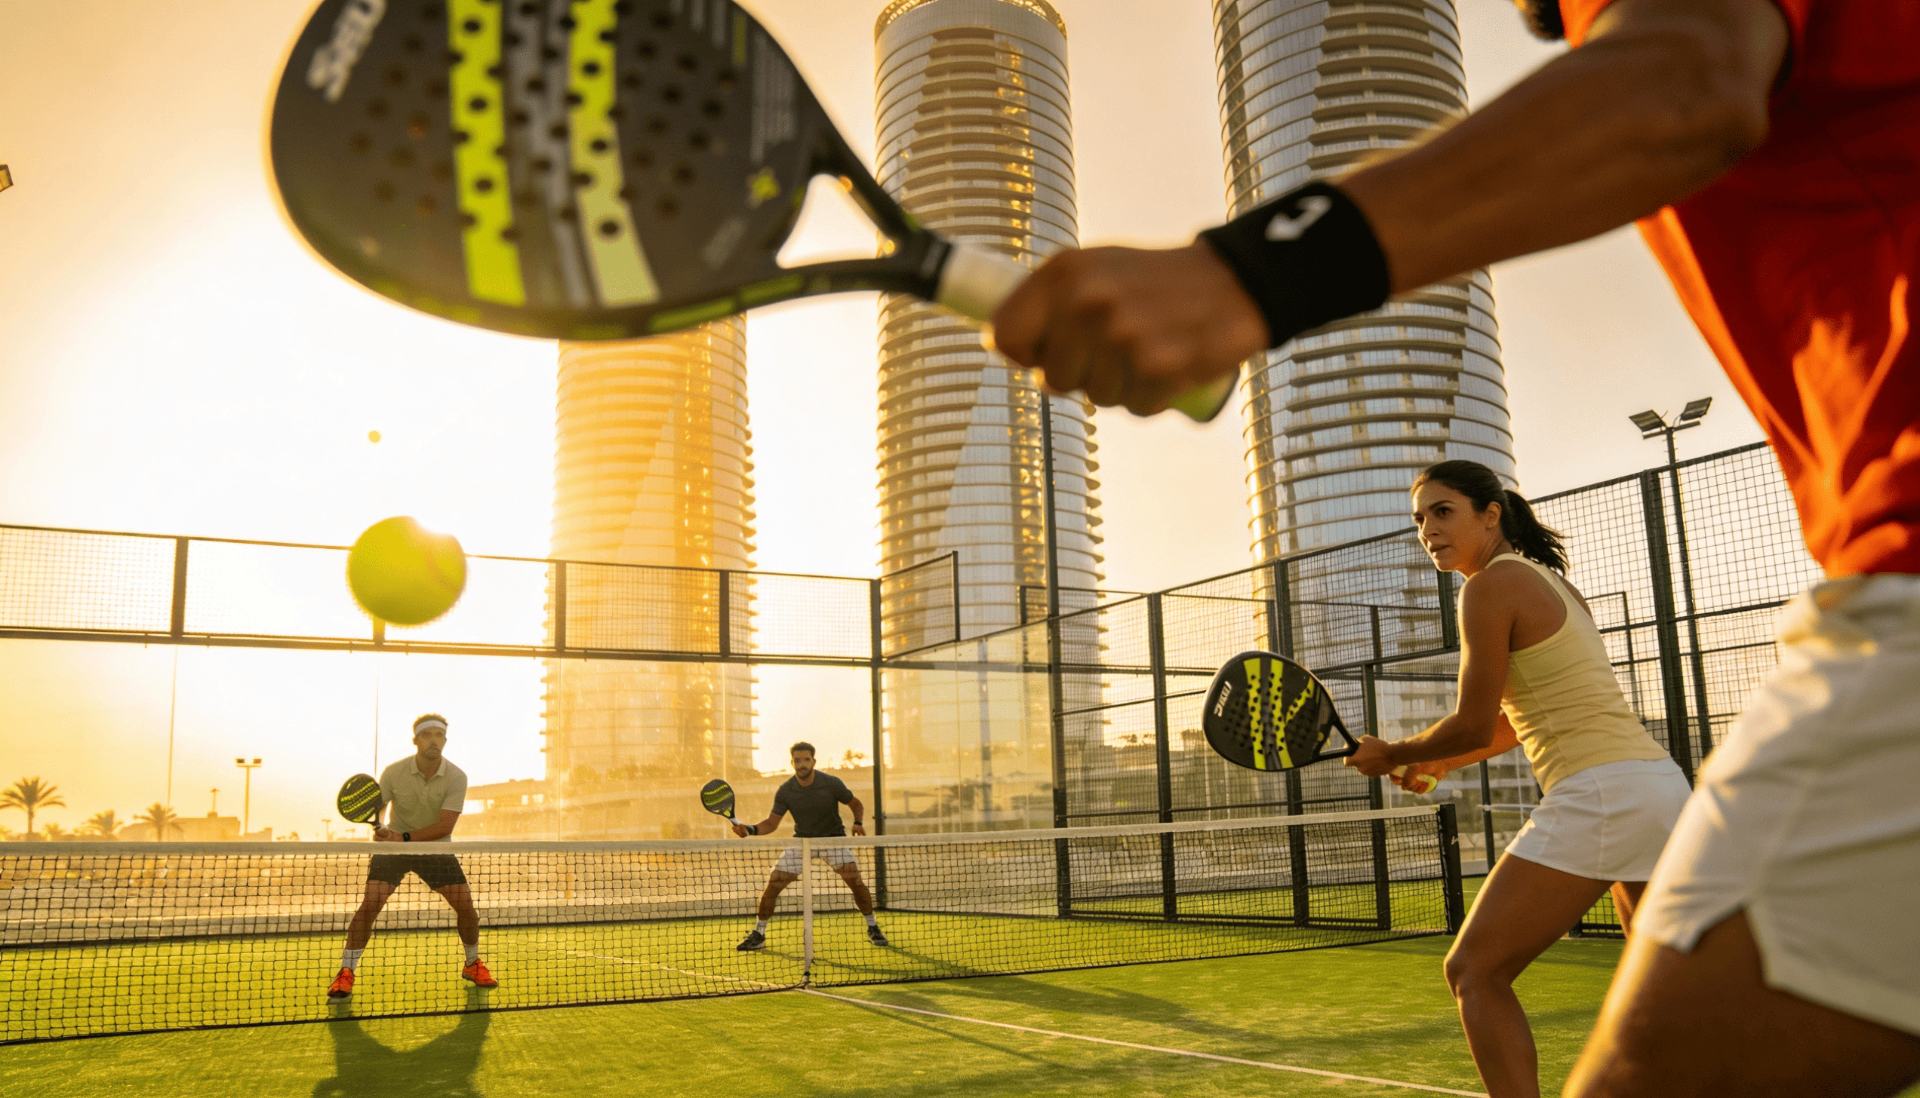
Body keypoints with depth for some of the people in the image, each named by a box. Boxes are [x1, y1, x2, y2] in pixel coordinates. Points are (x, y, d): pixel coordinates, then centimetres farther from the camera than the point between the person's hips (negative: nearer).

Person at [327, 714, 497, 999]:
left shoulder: (456, 778, -17)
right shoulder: (394, 772, -15)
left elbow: (445, 826, -22)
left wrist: (404, 837, -32)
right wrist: (379, 829, -30)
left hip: (436, 849, 1)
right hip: (394, 847, 0)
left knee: (465, 904, -6)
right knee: (371, 902, -18)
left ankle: (473, 964, 18)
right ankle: (346, 972, -5)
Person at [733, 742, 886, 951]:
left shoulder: (832, 784, -17)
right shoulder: (785, 791, -14)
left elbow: (856, 804, -2)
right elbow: (771, 823, -9)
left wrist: (858, 822, -22)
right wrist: (750, 829, -29)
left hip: (832, 838, -2)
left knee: (855, 880, -19)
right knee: (773, 884, -8)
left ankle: (872, 928, 3)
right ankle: (758, 935, 9)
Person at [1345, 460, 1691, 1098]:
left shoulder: (1492, 584, -9)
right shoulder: (1547, 579, 19)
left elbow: (1473, 725, -9)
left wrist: (1392, 754, 7)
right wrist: (1439, 762, 30)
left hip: (1599, 798, -10)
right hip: (1661, 786, 10)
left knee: (1473, 972, -5)